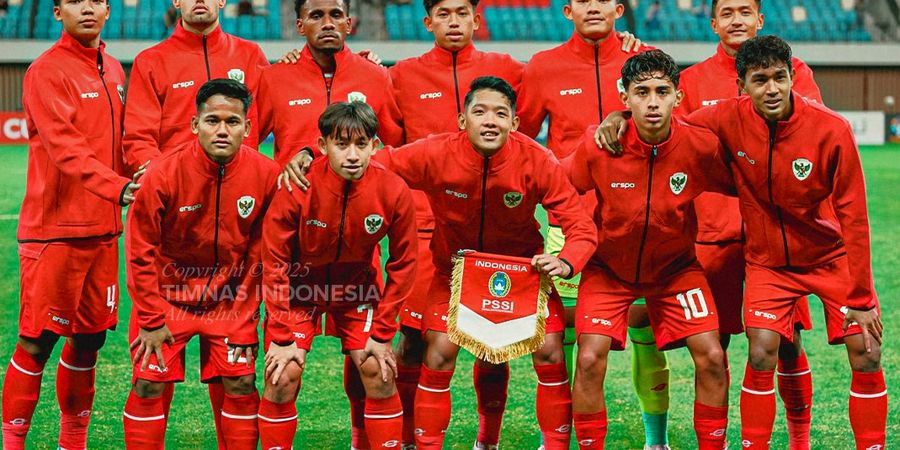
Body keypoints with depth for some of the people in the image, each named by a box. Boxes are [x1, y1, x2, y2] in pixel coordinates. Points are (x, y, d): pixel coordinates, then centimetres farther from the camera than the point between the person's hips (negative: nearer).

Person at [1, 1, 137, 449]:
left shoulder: (113, 70, 14)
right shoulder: (46, 71, -9)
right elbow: (65, 147, -21)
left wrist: (138, 178, 2)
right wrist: (118, 188, -32)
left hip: (102, 227, 7)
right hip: (54, 230, -7)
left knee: (88, 339, 12)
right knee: (37, 343, -5)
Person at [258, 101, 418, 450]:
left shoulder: (394, 192, -22)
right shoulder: (297, 188, -27)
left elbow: (403, 264, -8)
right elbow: (275, 262, -15)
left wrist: (382, 333, -7)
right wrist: (283, 336, -14)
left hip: (356, 287, 2)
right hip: (299, 284, -1)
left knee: (379, 372, -5)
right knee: (284, 375, -10)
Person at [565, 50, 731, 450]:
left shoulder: (702, 146, -20)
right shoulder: (598, 146, -21)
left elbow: (738, 187, 0)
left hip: (676, 267, 1)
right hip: (609, 267, -1)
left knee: (711, 357, -9)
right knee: (589, 360, -15)